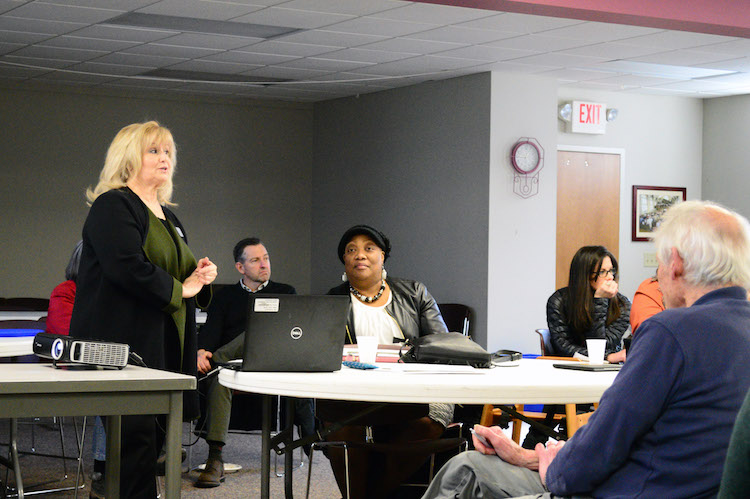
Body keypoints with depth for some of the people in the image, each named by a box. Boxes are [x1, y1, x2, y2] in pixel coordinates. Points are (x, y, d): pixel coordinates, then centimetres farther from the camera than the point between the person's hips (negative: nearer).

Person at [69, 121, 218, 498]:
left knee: (156, 438, 5)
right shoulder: (113, 206, -6)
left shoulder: (167, 216, 23)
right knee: (137, 440, -11)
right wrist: (180, 288, -10)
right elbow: (128, 267, -19)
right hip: (124, 346, -9)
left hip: (165, 345, 9)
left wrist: (199, 275, 10)